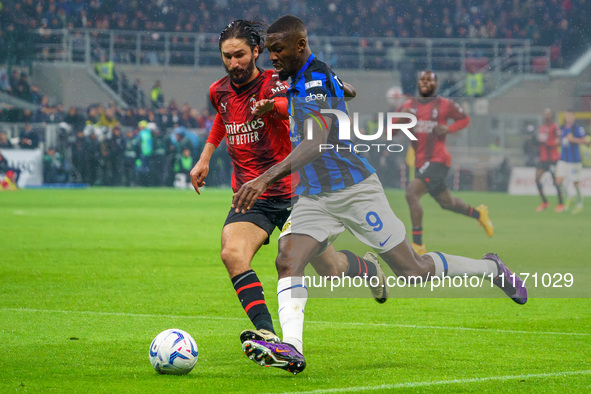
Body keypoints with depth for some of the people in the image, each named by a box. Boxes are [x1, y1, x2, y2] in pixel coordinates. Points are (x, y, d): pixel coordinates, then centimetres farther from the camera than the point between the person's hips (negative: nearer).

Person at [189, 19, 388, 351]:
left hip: (292, 191, -4)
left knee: (328, 268, 7)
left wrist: (271, 106, -59)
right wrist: (205, 158, 22)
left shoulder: (273, 84, -14)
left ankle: (368, 267, 44)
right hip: (250, 197, 4)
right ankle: (267, 333, -34)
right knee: (233, 253, -26)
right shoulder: (219, 91, 4)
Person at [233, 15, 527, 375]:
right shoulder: (298, 82, 10)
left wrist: (266, 178, -45)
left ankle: (491, 268, 23)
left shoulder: (316, 81, -20)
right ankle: (291, 348, -29)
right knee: (288, 261, -16)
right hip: (314, 197, 9)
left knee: (414, 271, 0)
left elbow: (316, 143, -35)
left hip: (355, 191, -9)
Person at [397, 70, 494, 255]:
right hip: (420, 162, 7)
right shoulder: (408, 106, 10)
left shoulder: (445, 105, 0)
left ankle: (418, 244, -21)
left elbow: (464, 119, 13)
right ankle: (478, 213, 47)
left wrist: (448, 128, -6)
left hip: (438, 160, -6)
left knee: (412, 192, -24)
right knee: (446, 202, 19)